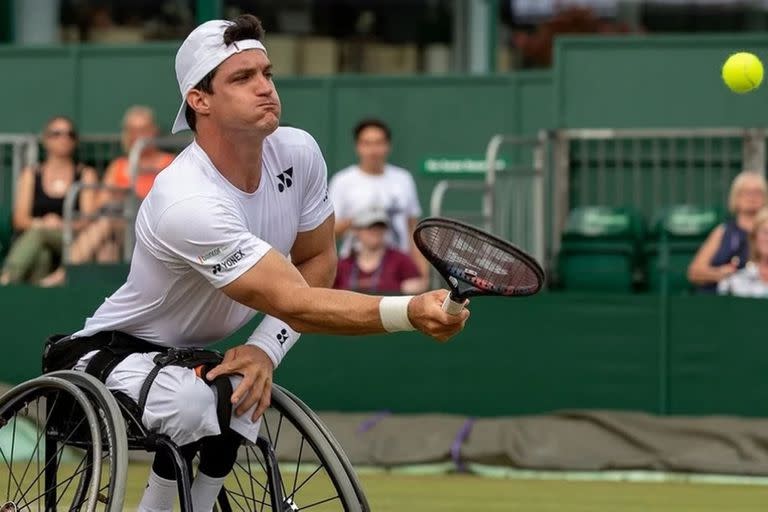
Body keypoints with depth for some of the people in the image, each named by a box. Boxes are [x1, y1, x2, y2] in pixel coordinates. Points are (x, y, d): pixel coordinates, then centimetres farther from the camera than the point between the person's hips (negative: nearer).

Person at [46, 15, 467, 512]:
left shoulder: (299, 152, -11)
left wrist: (267, 348, -16)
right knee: (193, 402, -36)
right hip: (115, 354, -7)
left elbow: (317, 259, 3)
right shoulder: (188, 204, -34)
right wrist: (410, 313, -51)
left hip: (200, 356, 7)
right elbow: (295, 303, -37)